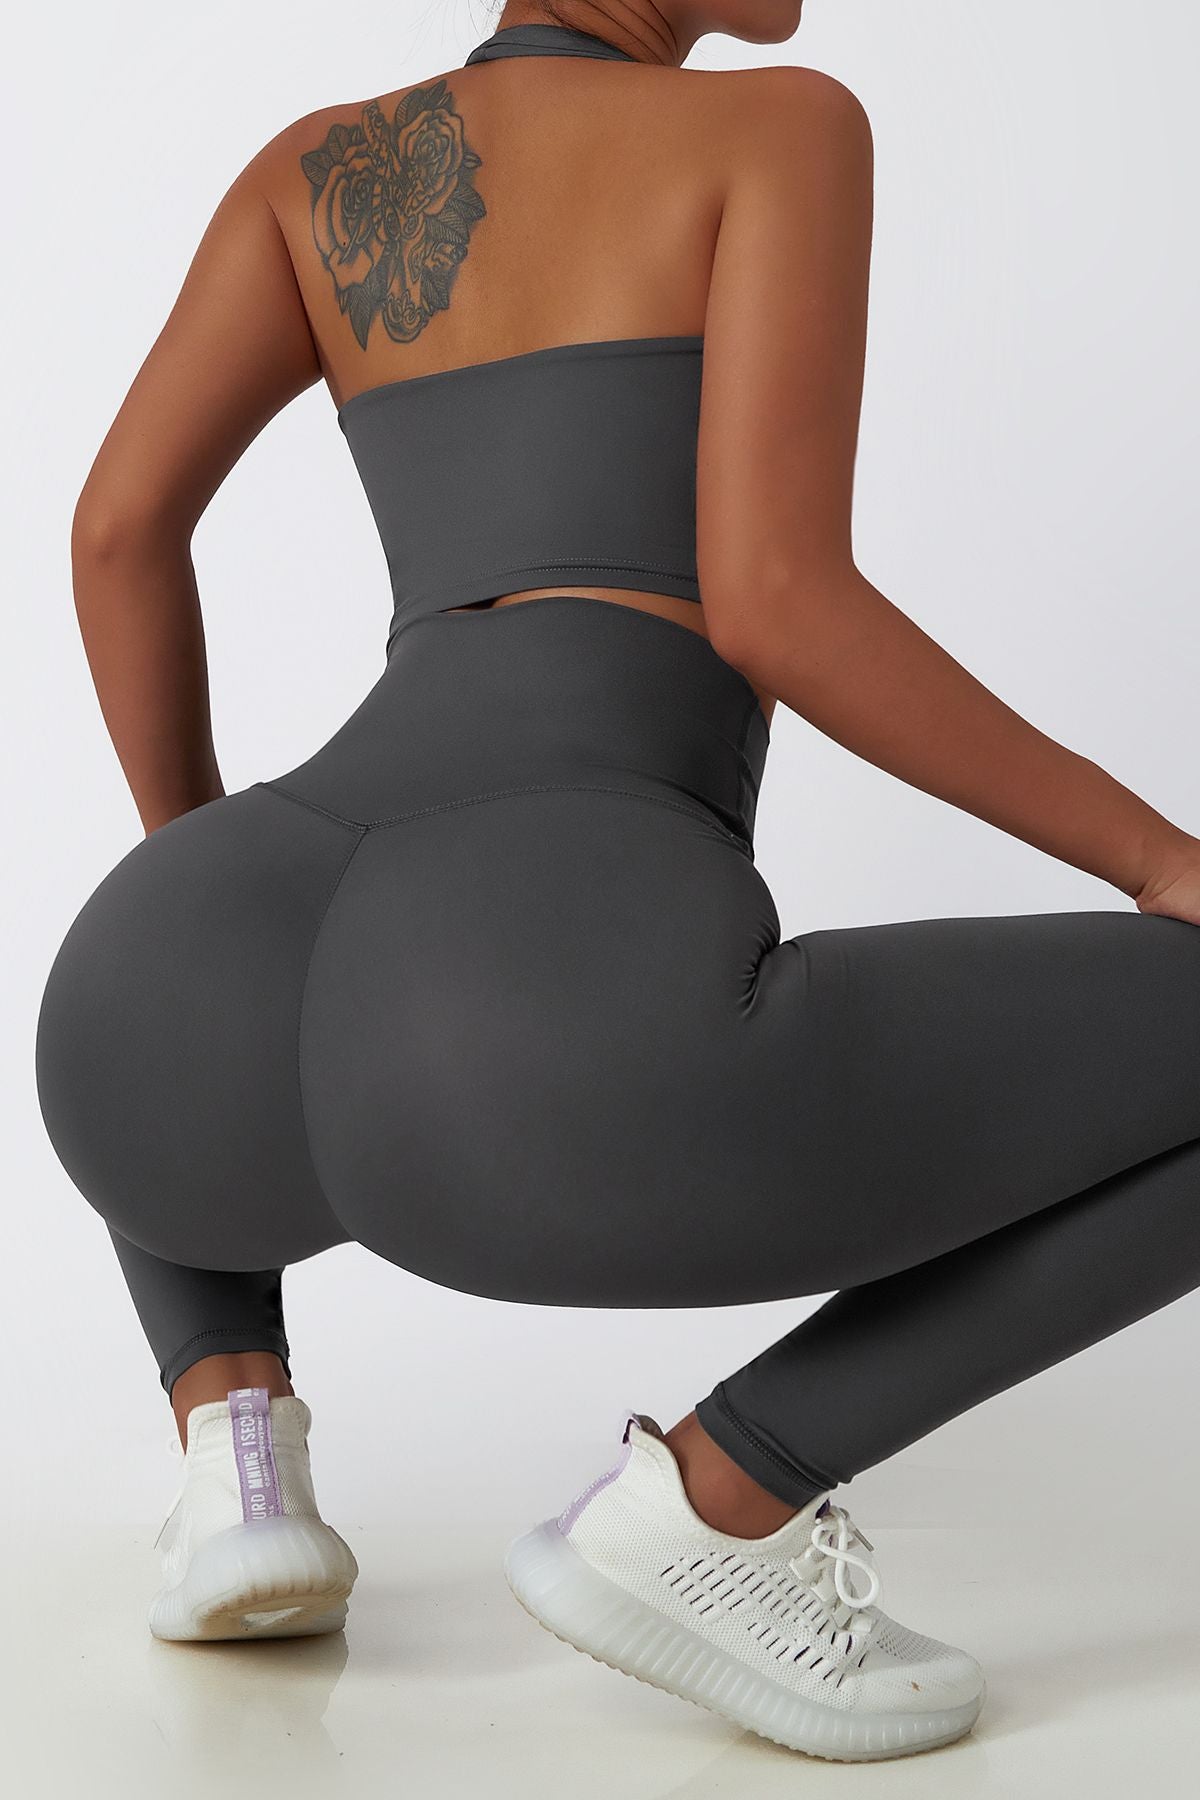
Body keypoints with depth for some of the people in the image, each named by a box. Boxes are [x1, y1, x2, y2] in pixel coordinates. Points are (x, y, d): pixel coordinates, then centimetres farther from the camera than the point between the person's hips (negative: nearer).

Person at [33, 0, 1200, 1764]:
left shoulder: (321, 162, 28)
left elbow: (121, 523, 18)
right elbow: (773, 595, -1)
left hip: (249, 1055, 6)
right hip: (551, 1070, -6)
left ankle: (234, 1439, 15)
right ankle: (707, 1500, 3)